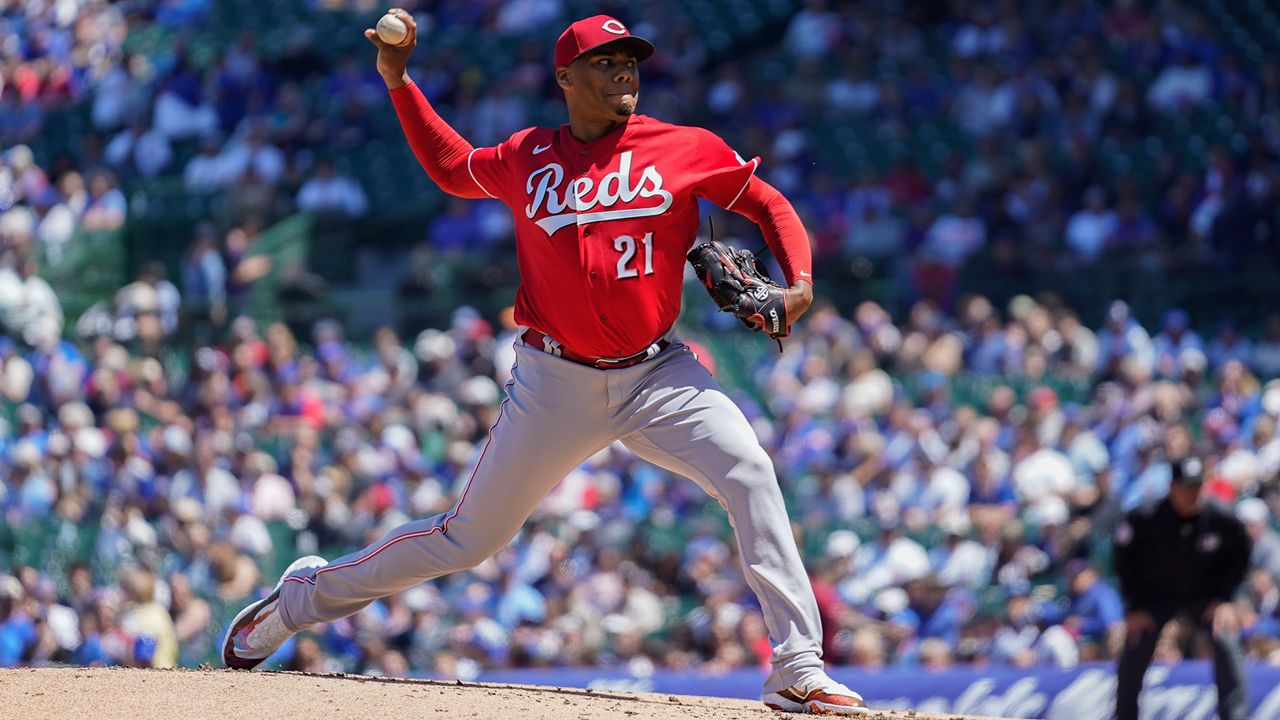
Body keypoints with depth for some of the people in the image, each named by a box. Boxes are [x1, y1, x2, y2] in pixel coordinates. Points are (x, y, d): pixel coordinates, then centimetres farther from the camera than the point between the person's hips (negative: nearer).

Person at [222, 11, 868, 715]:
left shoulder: (686, 150, -2)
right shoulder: (527, 158, 3)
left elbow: (771, 206, 5)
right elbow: (451, 167, 22)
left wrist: (799, 282, -12)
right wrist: (399, 83, 13)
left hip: (657, 374, 0)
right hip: (556, 383, 0)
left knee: (751, 475, -25)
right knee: (470, 537, 6)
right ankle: (302, 596, 28)